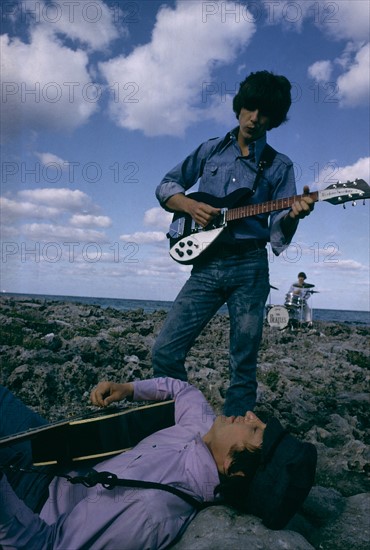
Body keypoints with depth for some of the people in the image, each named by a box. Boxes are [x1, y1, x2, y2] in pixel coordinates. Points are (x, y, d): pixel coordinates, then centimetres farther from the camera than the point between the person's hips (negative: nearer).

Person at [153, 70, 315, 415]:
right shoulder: (211, 150, 12)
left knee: (243, 365, 4)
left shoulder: (279, 165, 7)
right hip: (206, 263, 2)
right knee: (165, 352, -5)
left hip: (249, 267, -1)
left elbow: (278, 231, 1)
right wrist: (190, 206, -4)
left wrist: (294, 213, -22)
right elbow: (166, 186, 16)